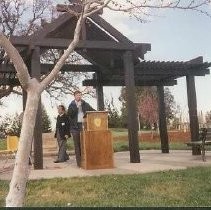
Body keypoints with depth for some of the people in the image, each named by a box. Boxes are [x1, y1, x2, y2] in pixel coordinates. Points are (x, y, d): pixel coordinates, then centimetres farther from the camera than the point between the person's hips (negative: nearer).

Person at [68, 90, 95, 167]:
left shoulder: (85, 104, 12)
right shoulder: (72, 105, 7)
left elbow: (93, 111, 10)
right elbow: (69, 113, -7)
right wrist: (76, 106, -15)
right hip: (75, 127, -1)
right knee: (77, 145, -1)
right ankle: (79, 161, 2)